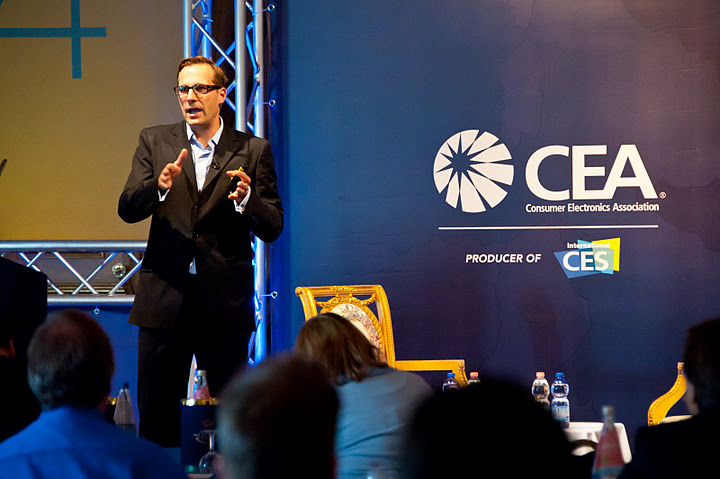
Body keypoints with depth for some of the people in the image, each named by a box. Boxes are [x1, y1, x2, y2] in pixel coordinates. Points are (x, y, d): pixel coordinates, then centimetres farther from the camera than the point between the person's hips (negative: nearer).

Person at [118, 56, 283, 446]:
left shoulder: (253, 151, 3)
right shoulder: (155, 142, 8)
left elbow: (272, 228, 0)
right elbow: (127, 209, -2)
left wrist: (246, 199, -21)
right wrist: (159, 186, -22)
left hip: (225, 300, -1)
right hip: (165, 297, 1)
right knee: (156, 413, 5)